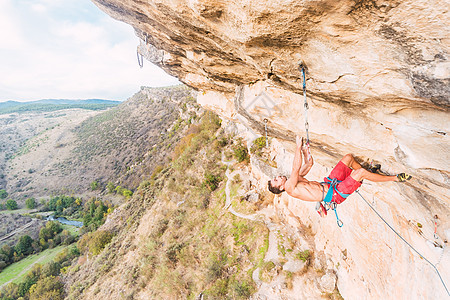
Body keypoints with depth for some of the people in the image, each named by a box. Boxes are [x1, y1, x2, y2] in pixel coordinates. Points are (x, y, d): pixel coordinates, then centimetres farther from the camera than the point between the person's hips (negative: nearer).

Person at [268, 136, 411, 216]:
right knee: (360, 172, -20)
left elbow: (309, 164, 16)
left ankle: (367, 174, 30)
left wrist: (306, 152, -2)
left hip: (328, 183, 9)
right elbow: (296, 168, -32)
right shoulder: (289, 187, -17)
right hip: (334, 194, -9)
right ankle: (395, 178, 2)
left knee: (348, 157, 10)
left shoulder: (293, 179, 11)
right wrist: (298, 147, -29)